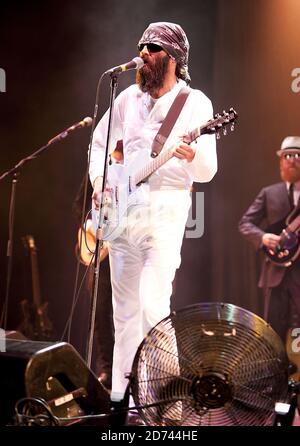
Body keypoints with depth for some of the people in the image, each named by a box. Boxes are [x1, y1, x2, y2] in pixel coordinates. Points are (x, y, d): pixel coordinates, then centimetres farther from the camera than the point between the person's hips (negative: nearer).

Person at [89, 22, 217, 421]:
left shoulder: (196, 103, -2)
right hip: (120, 211, 5)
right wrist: (100, 181, 5)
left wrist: (191, 156, -30)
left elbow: (208, 172, -7)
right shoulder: (128, 98, 12)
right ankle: (121, 392, 20)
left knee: (153, 304, -16)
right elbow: (99, 143, 22)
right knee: (125, 308, 9)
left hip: (165, 211, -5)